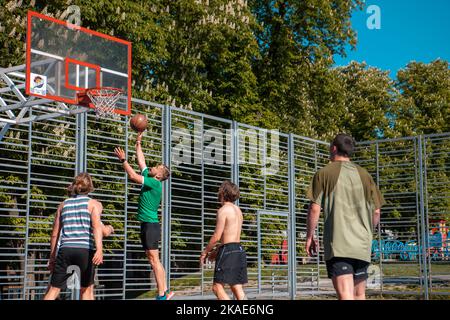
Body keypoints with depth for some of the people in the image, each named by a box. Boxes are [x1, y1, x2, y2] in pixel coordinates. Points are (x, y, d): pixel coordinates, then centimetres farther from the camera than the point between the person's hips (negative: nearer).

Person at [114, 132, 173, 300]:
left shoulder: (155, 183, -13)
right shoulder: (149, 179, 11)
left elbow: (133, 176, -18)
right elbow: (141, 161, 21)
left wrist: (123, 160, -11)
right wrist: (138, 143, 23)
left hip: (150, 225, -10)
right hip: (147, 225, 10)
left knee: (154, 260, -9)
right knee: (154, 260, 11)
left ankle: (162, 295, -8)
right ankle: (165, 291, 14)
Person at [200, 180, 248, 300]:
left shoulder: (223, 210, -9)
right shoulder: (238, 210, 17)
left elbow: (217, 236, -14)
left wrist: (204, 252, -3)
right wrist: (217, 250, 27)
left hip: (228, 250, -9)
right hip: (239, 250, 9)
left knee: (217, 287, -6)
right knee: (237, 288, 8)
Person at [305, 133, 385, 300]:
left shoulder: (324, 173, 0)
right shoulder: (364, 175, 12)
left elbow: (315, 208, -6)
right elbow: (376, 212, 11)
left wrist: (309, 237, 5)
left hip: (337, 244, -5)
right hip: (362, 245, 5)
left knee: (345, 295, -13)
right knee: (359, 296, 14)